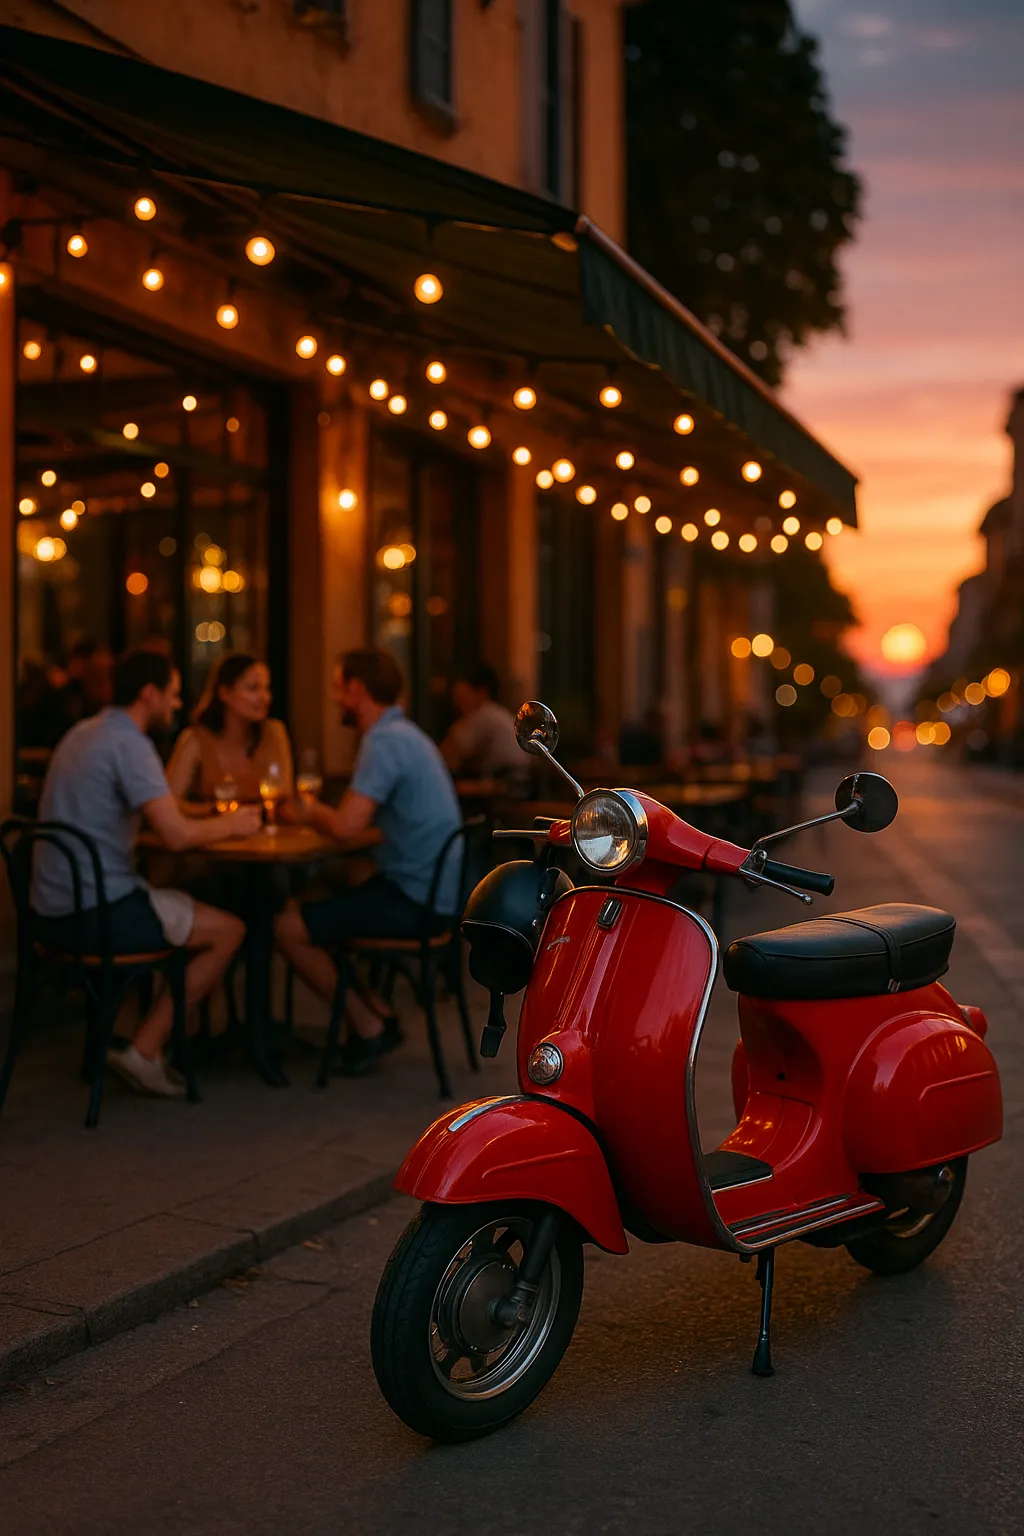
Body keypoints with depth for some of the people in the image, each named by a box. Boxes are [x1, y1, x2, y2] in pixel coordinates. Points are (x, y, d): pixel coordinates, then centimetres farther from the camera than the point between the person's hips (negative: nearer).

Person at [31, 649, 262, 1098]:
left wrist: (214, 818, 17)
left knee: (193, 915, 25)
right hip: (94, 914, -10)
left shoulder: (83, 733, 13)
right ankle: (144, 1049, -1)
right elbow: (177, 835, -22)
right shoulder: (129, 744, -16)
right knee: (229, 930, -2)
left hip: (54, 910, 10)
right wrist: (231, 825, -3)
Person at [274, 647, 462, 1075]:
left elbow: (346, 826, -24)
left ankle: (369, 1027, 5)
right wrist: (320, 813, 5)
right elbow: (359, 818, 20)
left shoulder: (386, 742, -18)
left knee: (289, 928, -8)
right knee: (300, 907, 18)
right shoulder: (403, 734, 15)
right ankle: (370, 1018, 16)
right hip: (432, 890, 10)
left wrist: (311, 813, -4)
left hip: (416, 902, -10)